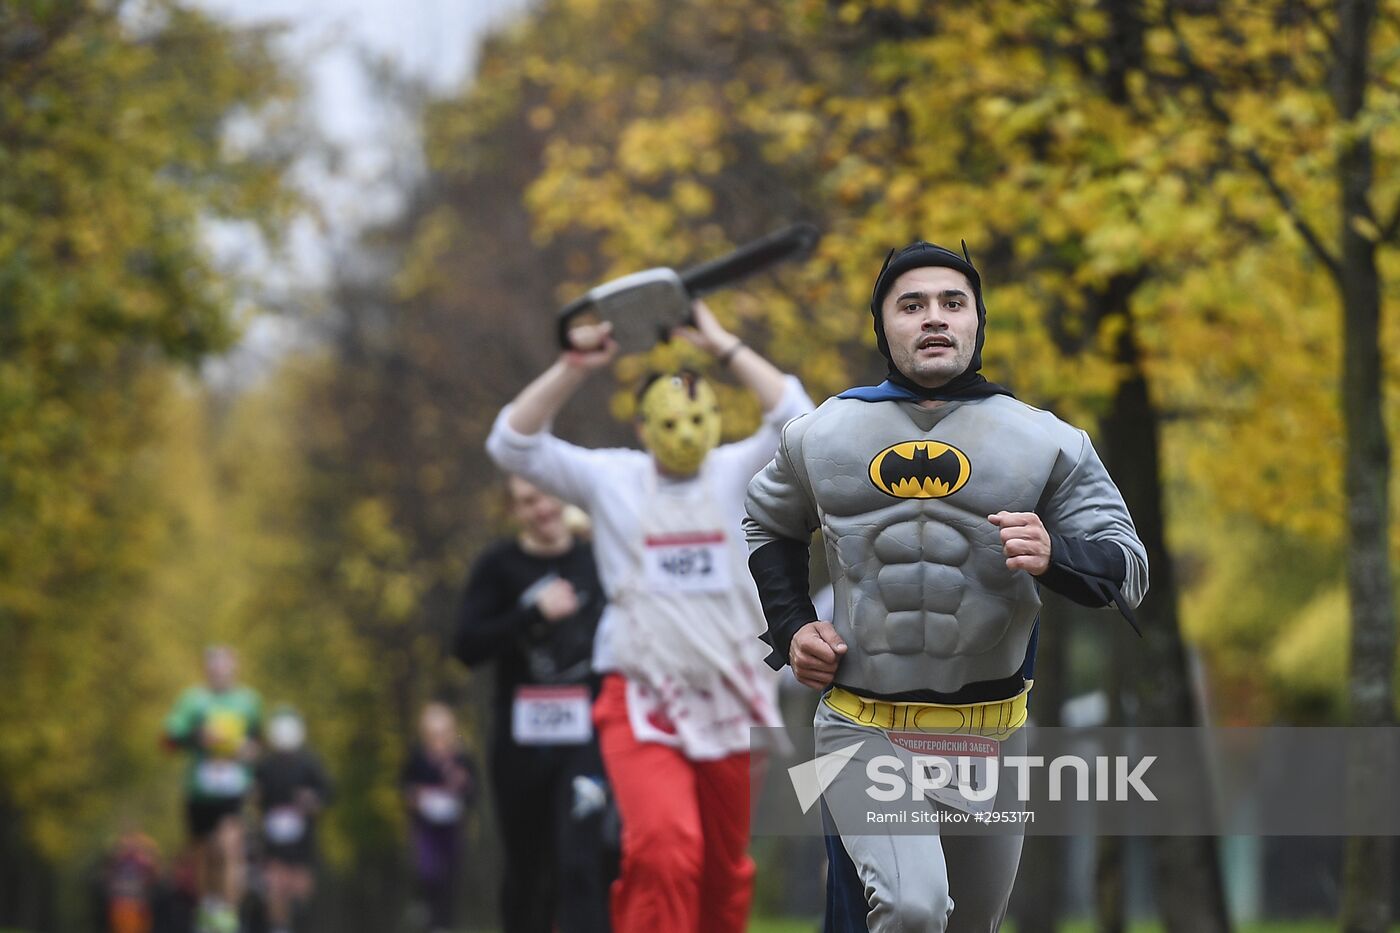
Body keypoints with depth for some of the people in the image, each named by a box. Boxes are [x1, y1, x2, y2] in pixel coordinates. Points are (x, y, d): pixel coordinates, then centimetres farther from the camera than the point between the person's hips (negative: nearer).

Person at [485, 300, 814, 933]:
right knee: (664, 846, -25)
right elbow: (513, 444, -1)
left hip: (725, 699, 3)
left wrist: (724, 347, -8)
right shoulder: (610, 479, 5)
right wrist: (574, 367, -9)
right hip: (640, 700, -2)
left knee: (724, 870, 12)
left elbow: (797, 419, -9)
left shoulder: (736, 476, 6)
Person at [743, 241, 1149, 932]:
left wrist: (1053, 556, -22)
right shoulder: (821, 436, 6)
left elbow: (1128, 572, -1)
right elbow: (770, 528, 25)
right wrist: (791, 628, 9)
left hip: (989, 737, 2)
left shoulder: (1048, 444, 1)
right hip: (864, 733, -2)